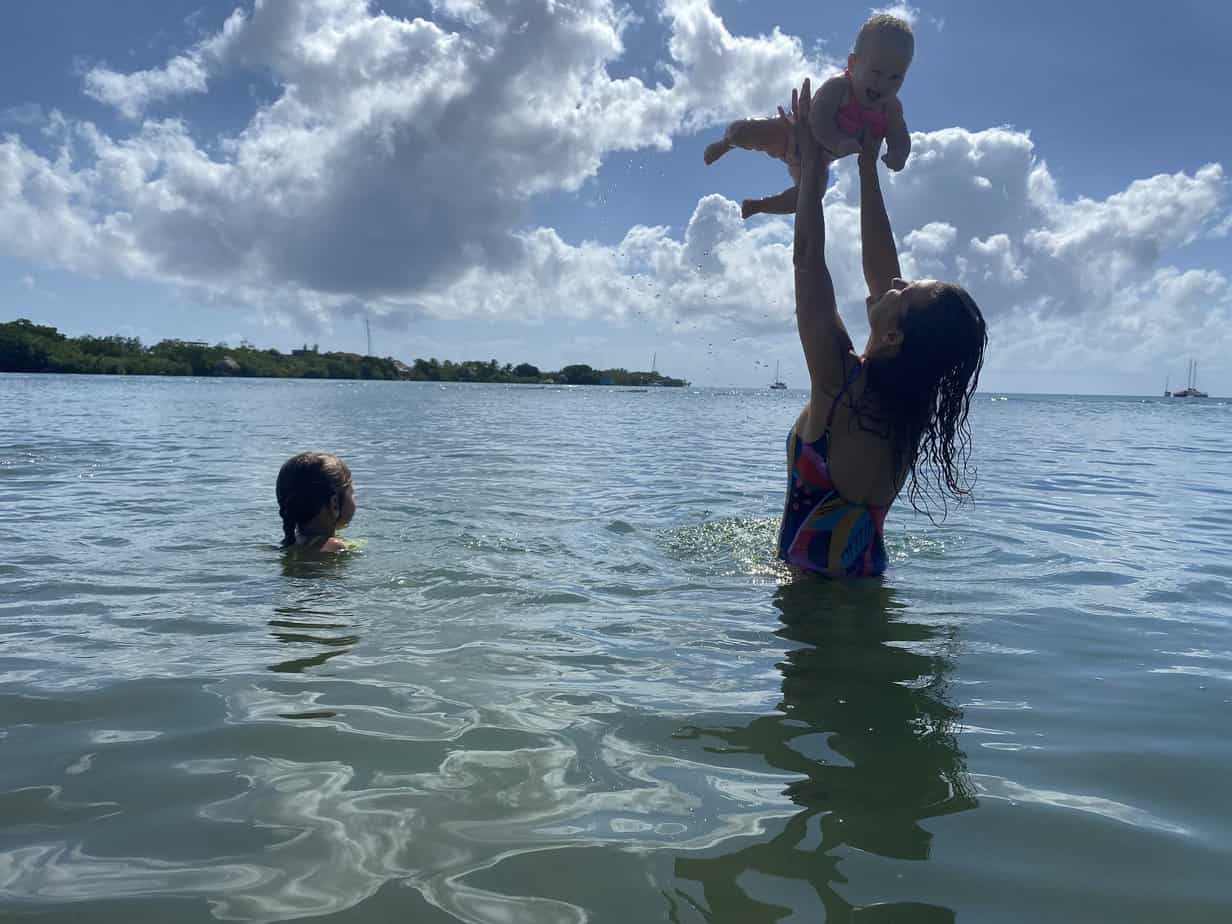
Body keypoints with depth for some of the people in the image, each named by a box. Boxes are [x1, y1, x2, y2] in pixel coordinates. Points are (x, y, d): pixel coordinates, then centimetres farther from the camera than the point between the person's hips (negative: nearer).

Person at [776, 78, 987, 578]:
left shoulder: (840, 383, -25)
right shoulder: (910, 397, -7)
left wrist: (812, 162, -6)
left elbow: (808, 259, -16)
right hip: (868, 570, 7)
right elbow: (880, 269, 4)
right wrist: (867, 167, 10)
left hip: (818, 577, -7)